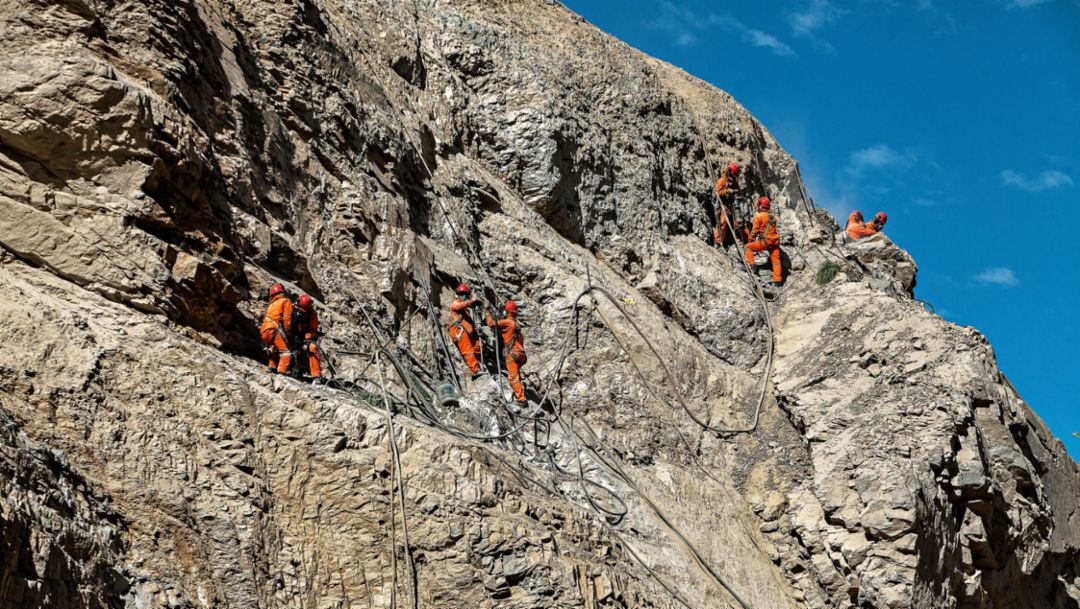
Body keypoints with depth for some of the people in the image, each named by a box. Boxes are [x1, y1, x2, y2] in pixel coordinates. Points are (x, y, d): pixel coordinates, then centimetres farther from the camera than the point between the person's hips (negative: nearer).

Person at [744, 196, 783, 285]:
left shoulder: (759, 216, -7)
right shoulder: (772, 216, 13)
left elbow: (755, 230, -5)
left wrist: (751, 240, 11)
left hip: (766, 241, -6)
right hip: (775, 241, 6)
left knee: (749, 247, 11)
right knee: (775, 260, 11)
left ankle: (750, 265, 5)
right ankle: (777, 280, 12)